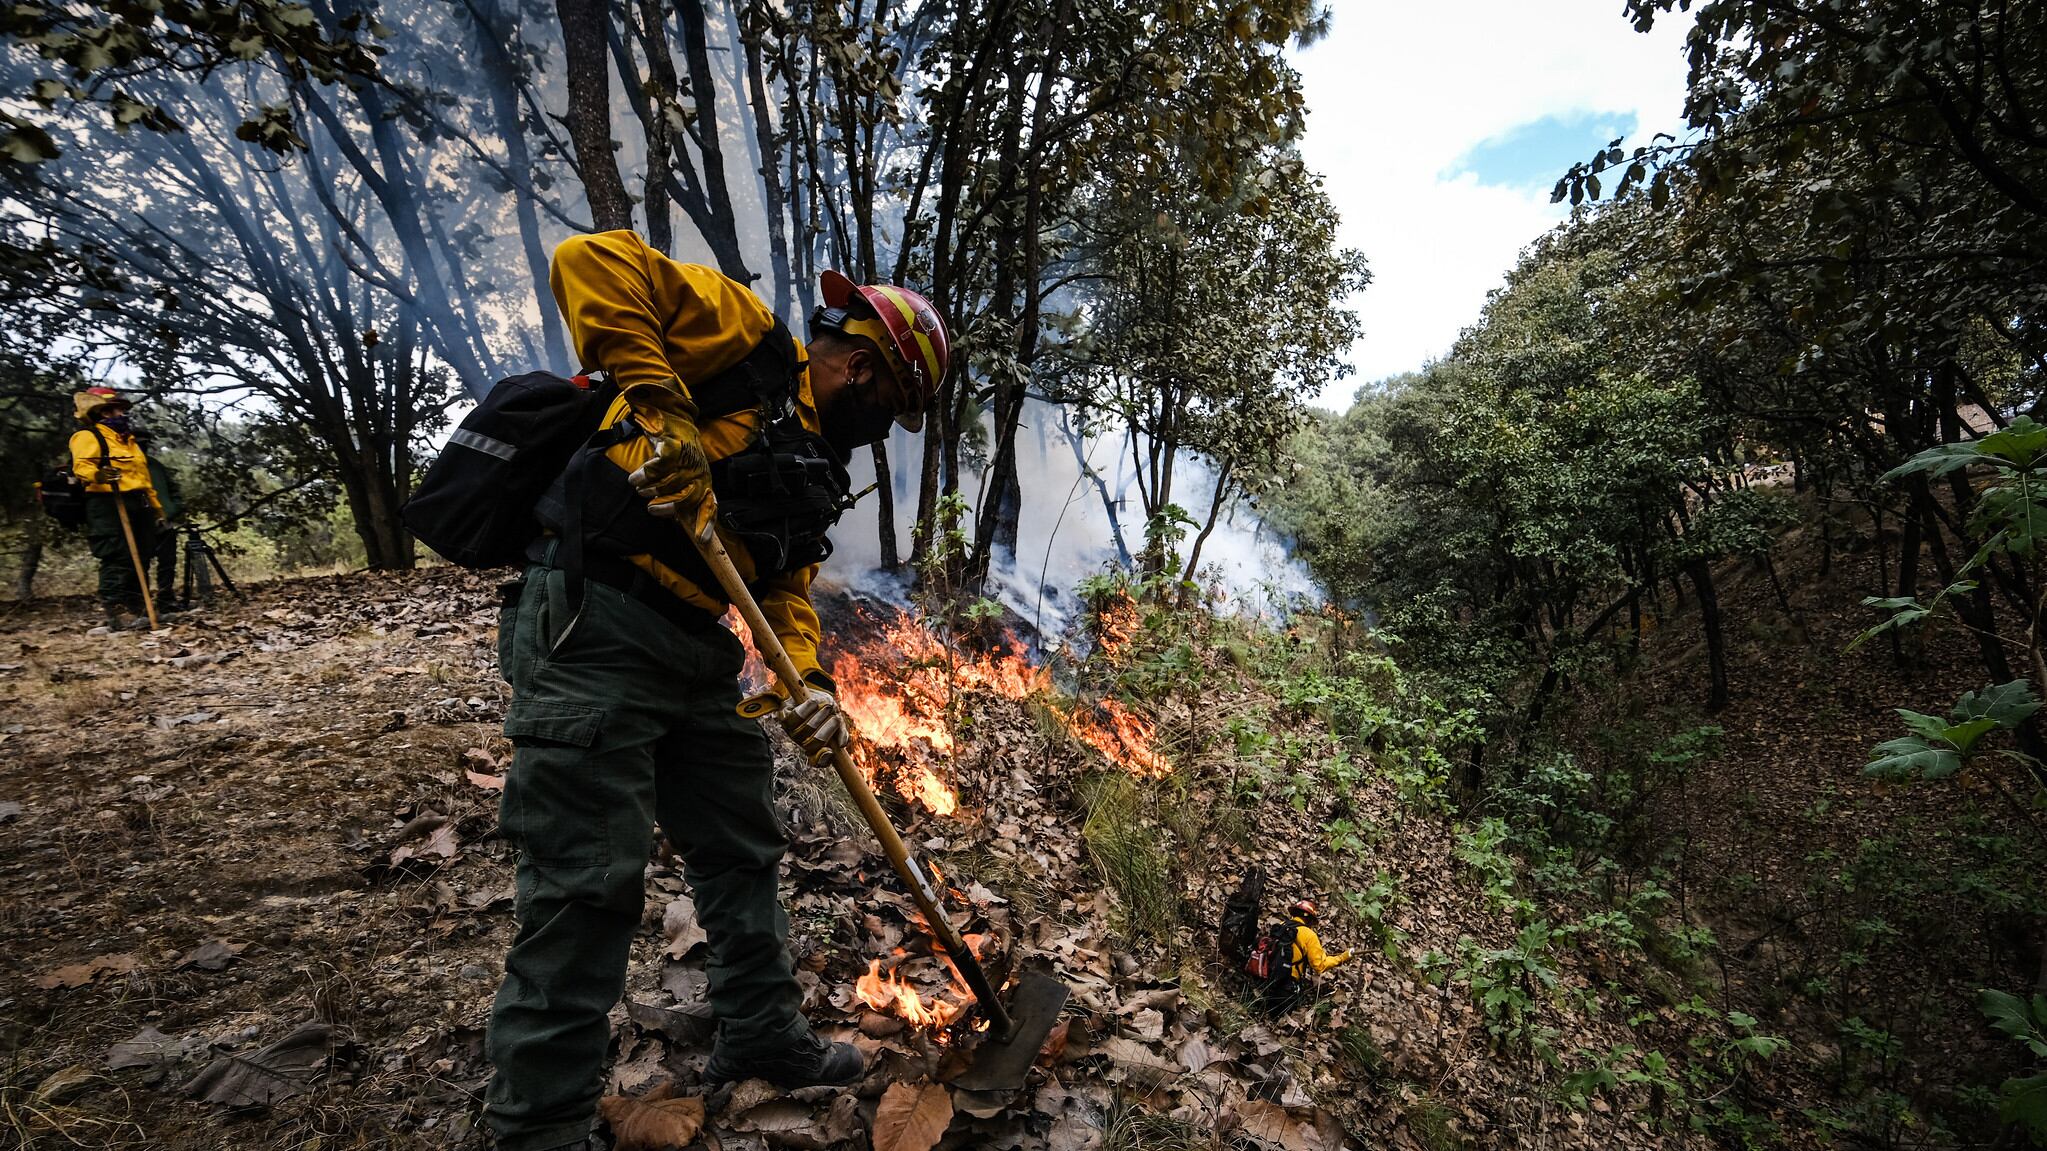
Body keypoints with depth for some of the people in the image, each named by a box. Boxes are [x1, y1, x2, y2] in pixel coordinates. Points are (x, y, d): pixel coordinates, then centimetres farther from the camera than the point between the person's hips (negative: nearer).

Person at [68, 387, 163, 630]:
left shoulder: (127, 439, 25)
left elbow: (143, 476, 27)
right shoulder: (88, 436, -1)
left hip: (138, 505, 9)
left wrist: (157, 506, 24)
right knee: (117, 559, -13)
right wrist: (97, 474, -40)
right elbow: (81, 465, -18)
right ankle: (115, 612, -14)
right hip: (109, 505, -9)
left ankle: (132, 609, 15)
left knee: (139, 559, 9)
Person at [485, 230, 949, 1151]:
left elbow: (788, 589, 12)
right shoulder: (747, 336, -5)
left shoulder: (816, 470, 17)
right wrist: (658, 404, -25)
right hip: (592, 631, -9)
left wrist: (808, 683, -6)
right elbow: (592, 263, -14)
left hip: (702, 656, 9)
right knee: (586, 885, -4)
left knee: (743, 850, 16)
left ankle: (763, 1037, 35)